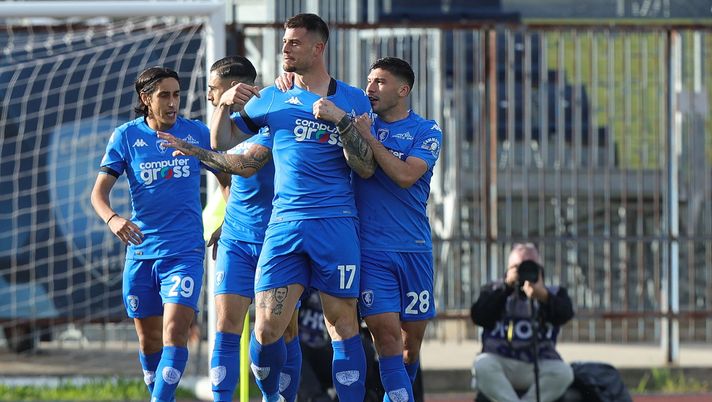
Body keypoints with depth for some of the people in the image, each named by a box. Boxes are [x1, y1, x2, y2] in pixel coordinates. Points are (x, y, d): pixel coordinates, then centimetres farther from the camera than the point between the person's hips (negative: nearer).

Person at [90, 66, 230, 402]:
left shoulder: (197, 133, 1)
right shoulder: (126, 136, 1)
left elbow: (227, 178, 13)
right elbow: (99, 191, -3)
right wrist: (112, 219, -23)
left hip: (184, 251, -2)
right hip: (140, 253, 2)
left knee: (174, 332, -18)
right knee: (149, 339, 10)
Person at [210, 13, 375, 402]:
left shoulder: (353, 99, 7)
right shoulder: (272, 99, 13)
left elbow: (365, 167, 0)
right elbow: (220, 142, 20)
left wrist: (341, 120, -12)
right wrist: (225, 104, 2)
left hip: (335, 223, -2)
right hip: (285, 224, 2)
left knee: (342, 323, -2)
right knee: (266, 327, -6)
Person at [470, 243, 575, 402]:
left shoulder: (554, 293, 10)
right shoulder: (494, 291, 11)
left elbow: (565, 315, -13)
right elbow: (478, 317, -8)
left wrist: (543, 295, -33)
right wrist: (507, 286, -12)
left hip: (539, 367, 1)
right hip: (501, 364, -1)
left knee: (563, 372, -29)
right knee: (482, 365, -33)